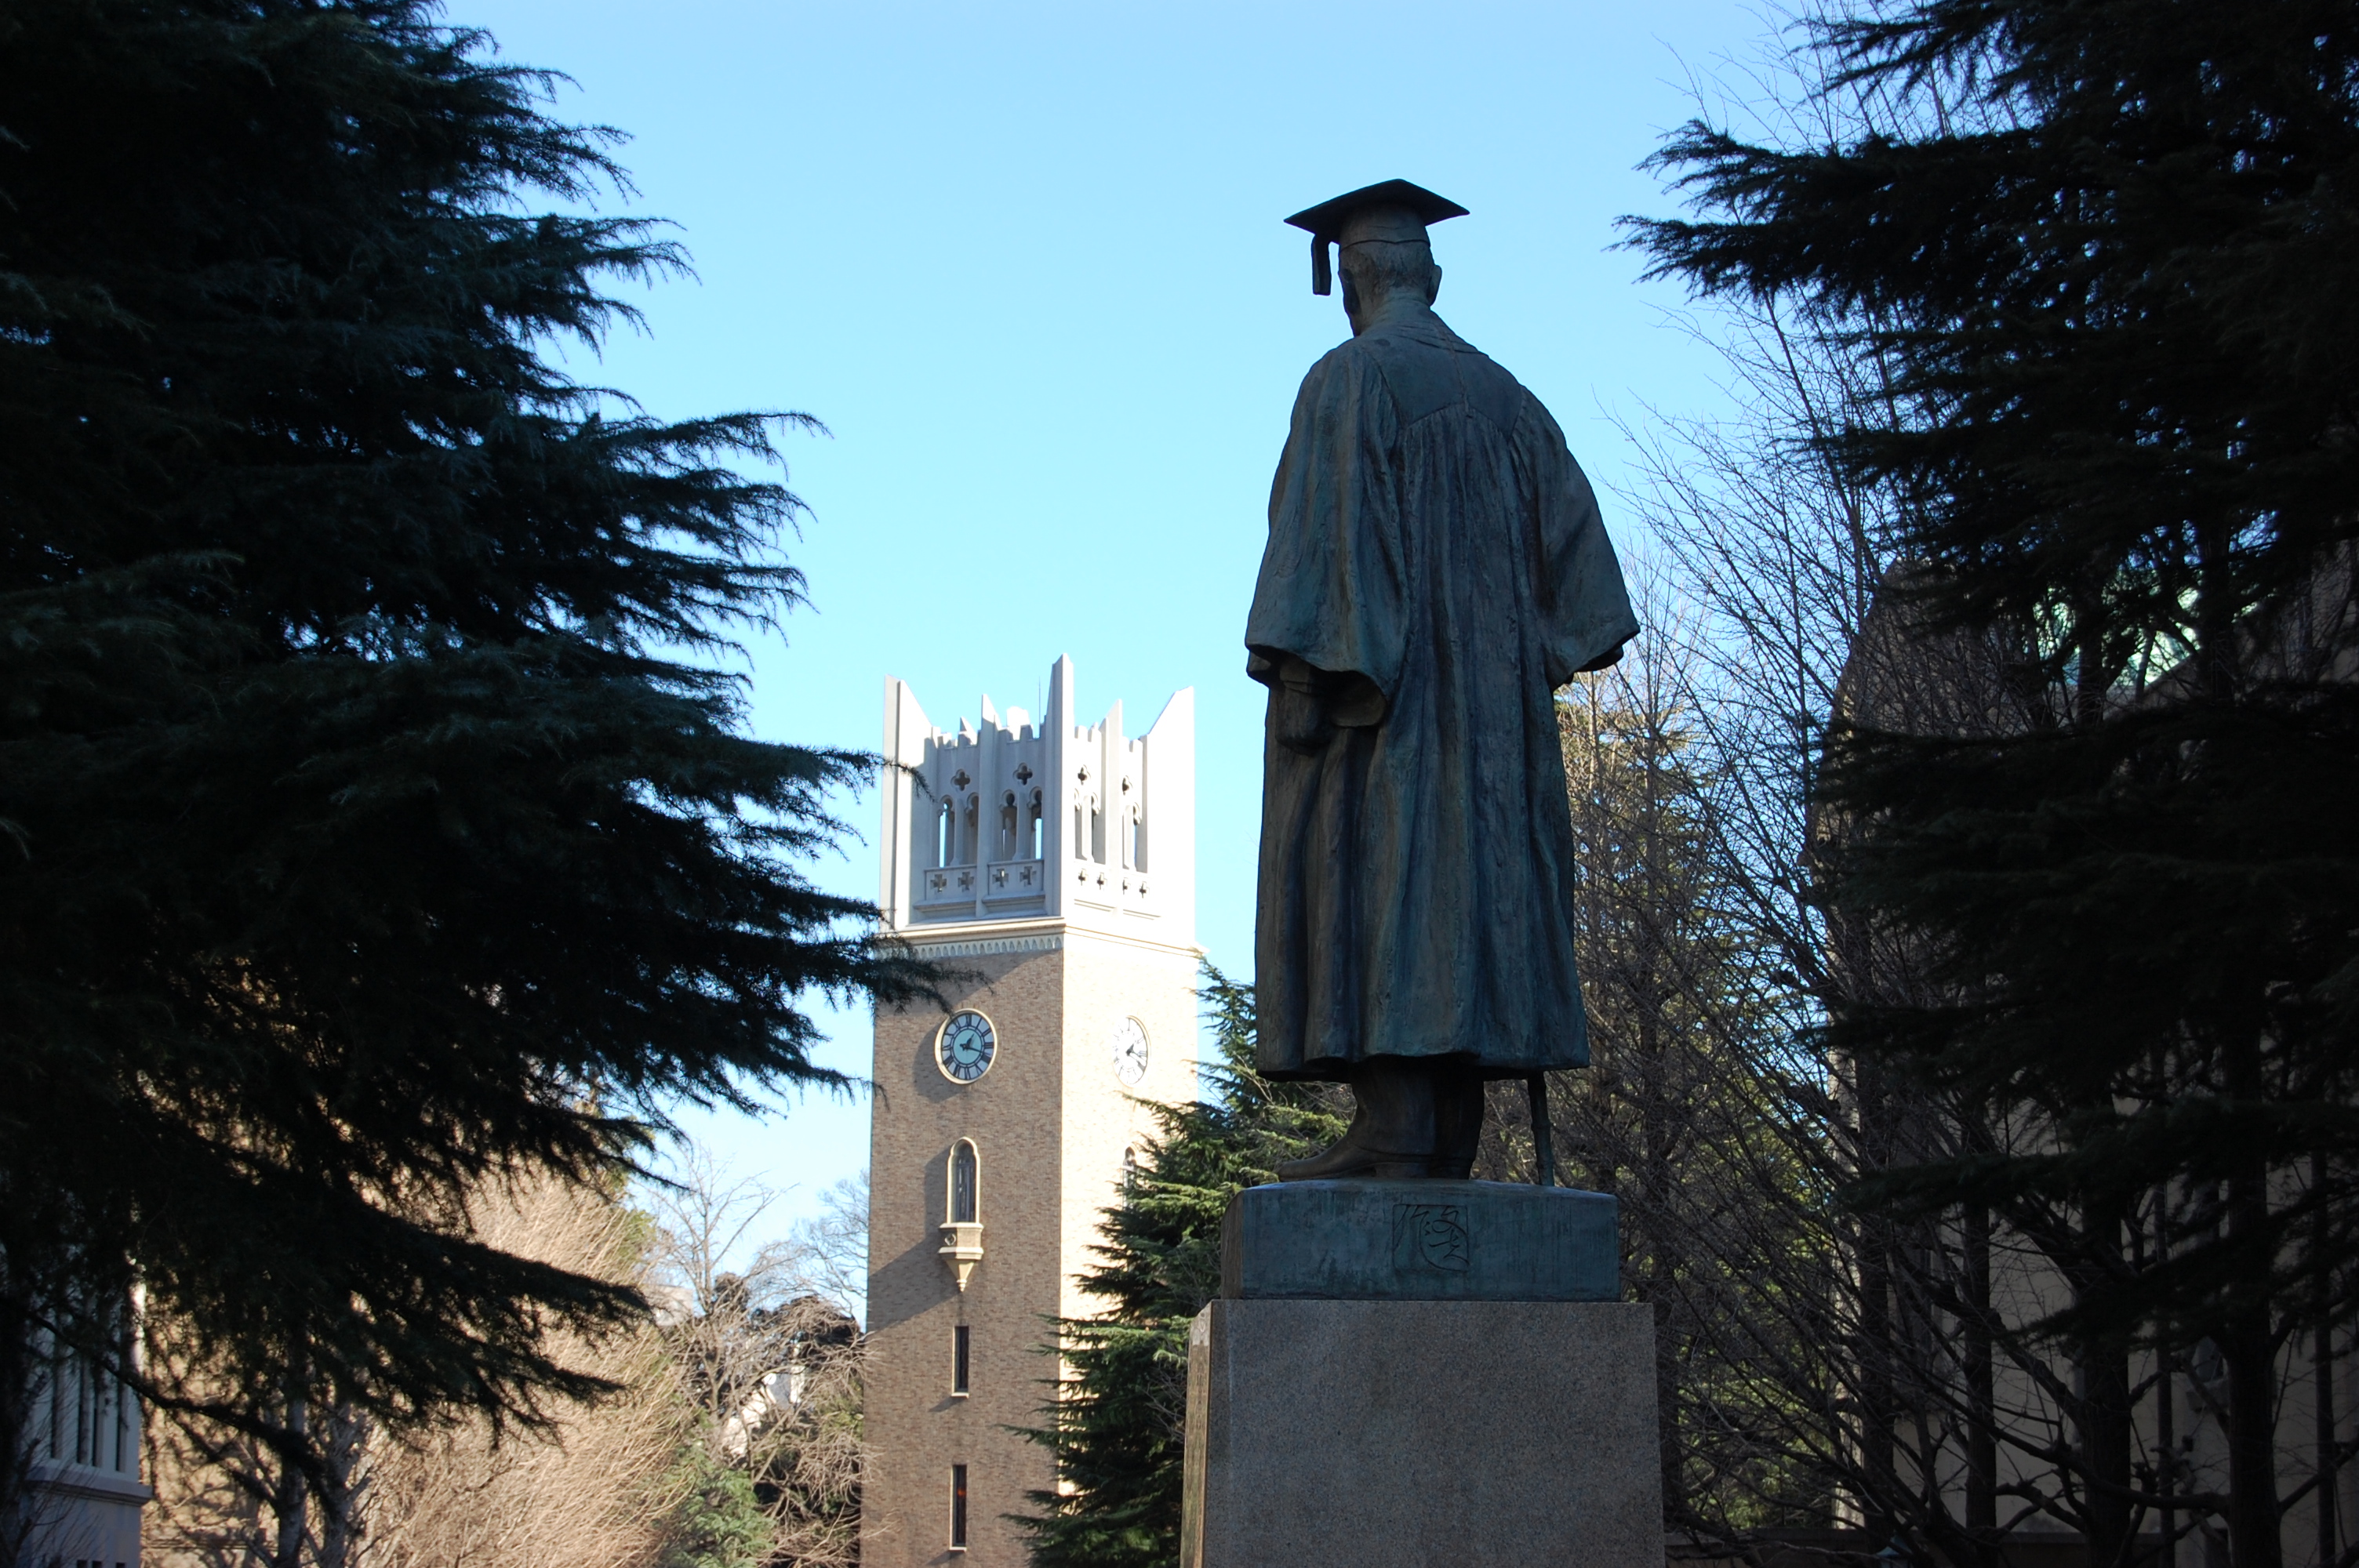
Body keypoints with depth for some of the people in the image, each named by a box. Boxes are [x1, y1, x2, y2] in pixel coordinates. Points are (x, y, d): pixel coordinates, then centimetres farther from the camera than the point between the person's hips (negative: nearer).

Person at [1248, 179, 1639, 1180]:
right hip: (1485, 698, 7)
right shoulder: (1502, 395, 16)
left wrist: (1300, 679, -16)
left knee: (1374, 880, -10)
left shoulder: (1351, 380, -5)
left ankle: (1394, 1132, -17)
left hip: (1374, 685, -7)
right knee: (1470, 874, 5)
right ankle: (1453, 1130, 1)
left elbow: (1324, 525, -14)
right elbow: (1569, 529, 9)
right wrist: (1538, 652, 8)